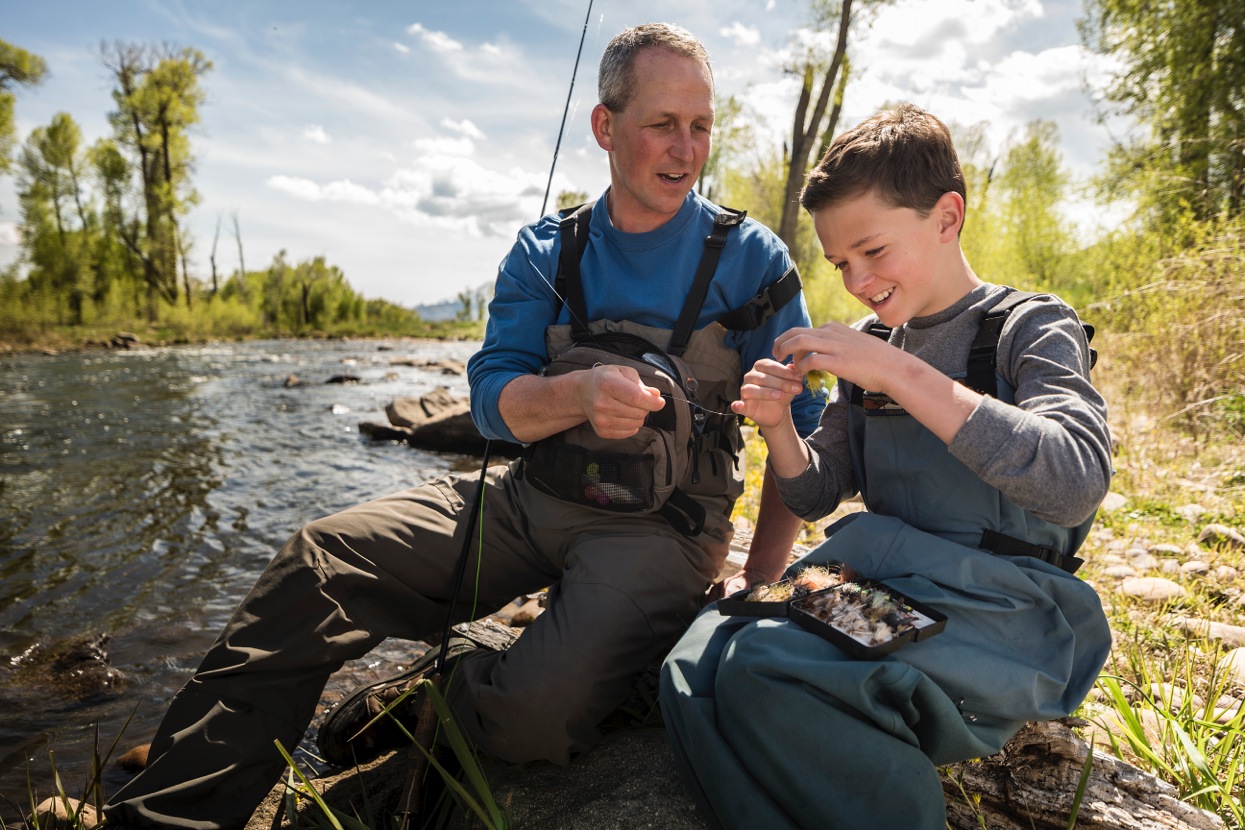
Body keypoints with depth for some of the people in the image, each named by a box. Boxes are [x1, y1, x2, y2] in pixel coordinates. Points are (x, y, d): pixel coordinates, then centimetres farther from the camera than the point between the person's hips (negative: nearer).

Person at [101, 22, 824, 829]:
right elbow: (494, 400, -3)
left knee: (535, 713, -29)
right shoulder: (544, 254, 6)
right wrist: (580, 395, -25)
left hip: (662, 526, -2)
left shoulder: (755, 259, -1)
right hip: (532, 495, 3)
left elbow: (800, 437, -1)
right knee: (323, 558, -13)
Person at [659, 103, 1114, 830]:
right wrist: (778, 426, -6)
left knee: (763, 669, -28)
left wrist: (899, 374, -26)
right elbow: (817, 496, 15)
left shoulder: (1031, 327, -3)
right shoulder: (870, 342, 13)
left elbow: (1077, 481, -23)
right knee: (694, 666, -21)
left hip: (999, 613, -4)